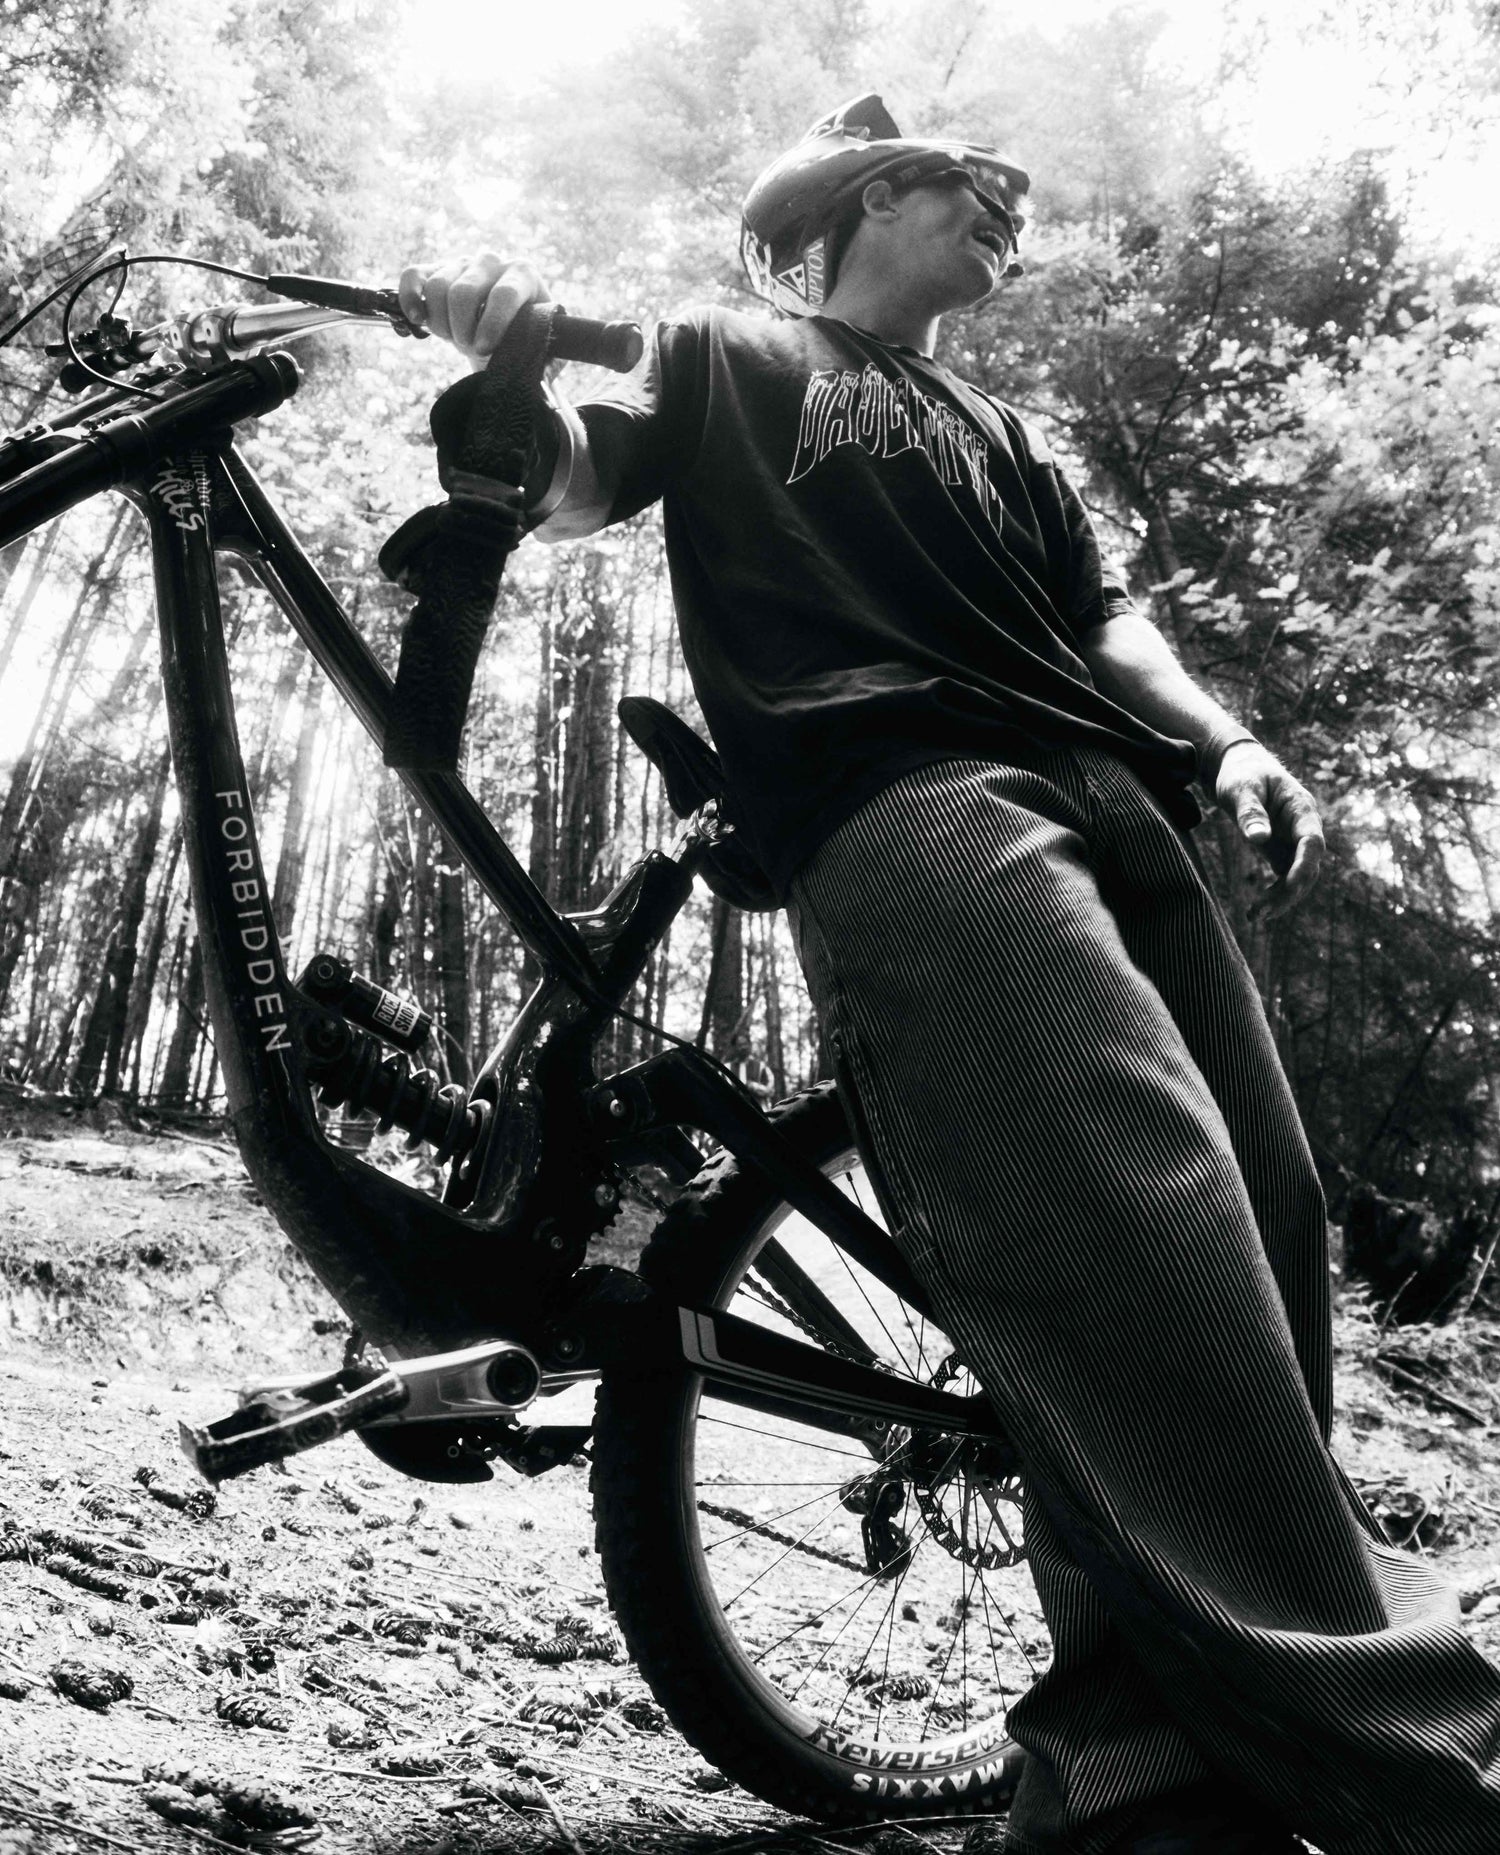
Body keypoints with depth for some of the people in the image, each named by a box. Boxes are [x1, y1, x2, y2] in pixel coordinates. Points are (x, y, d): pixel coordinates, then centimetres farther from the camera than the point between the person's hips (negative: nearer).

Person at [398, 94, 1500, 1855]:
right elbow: (568, 490, 13)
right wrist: (505, 361, -9)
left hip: (1114, 804, 7)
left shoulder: (1000, 436, 37)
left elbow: (1101, 617, 26)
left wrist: (1222, 739, 7)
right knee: (1134, 1222, -27)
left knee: (1263, 1235, -5)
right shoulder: (726, 357, 24)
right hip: (900, 796, -6)